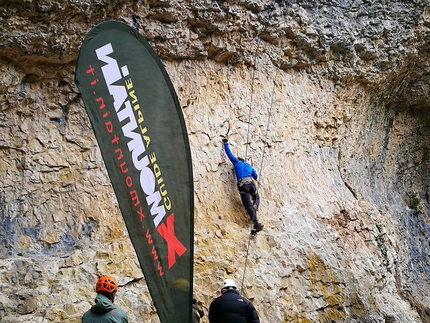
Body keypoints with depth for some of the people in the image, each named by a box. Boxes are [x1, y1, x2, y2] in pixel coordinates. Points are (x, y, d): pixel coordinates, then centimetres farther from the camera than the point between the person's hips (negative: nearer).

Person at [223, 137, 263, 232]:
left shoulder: (237, 162, 20)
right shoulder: (249, 166, 28)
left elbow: (229, 153, 25)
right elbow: (256, 177, 30)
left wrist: (226, 143, 37)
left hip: (242, 185, -2)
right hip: (250, 183, 3)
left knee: (248, 206, -6)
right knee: (256, 198, 30)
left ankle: (256, 223, -21)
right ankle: (255, 208, -1)